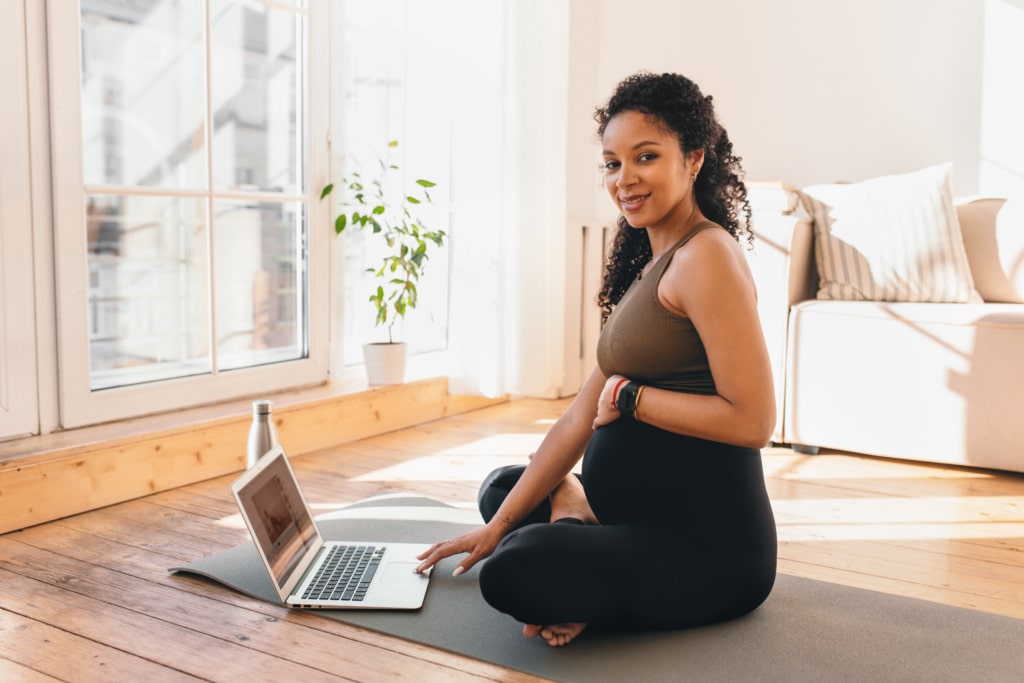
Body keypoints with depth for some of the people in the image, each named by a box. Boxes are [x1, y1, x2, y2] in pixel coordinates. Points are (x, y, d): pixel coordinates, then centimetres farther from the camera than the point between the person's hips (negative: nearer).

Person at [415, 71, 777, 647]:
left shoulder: (706, 255, -15)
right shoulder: (649, 266, 14)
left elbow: (752, 421, -22)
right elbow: (582, 417, 11)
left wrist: (630, 396, -11)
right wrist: (498, 525, 9)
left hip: (708, 548, -10)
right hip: (646, 515, 10)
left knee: (515, 572, -31)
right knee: (501, 487, 24)